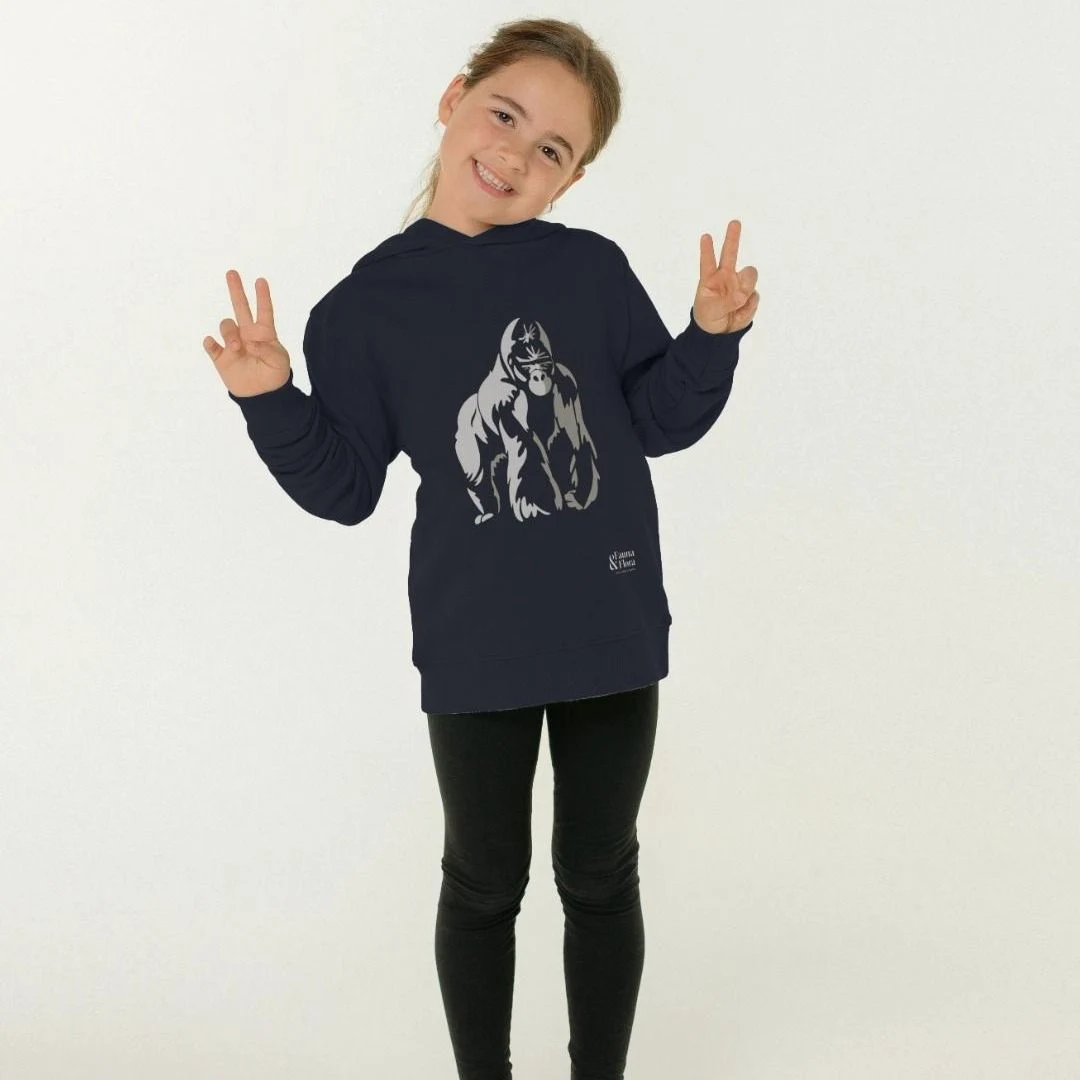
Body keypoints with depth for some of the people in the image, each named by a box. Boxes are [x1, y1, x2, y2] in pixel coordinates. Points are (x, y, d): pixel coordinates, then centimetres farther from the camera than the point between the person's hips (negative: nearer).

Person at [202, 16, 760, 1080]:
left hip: (613, 628, 1)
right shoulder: (367, 304, -4)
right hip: (475, 645, -1)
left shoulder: (593, 270, -3)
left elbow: (659, 422, 2)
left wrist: (713, 337, -12)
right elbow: (344, 487, -2)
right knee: (484, 882, 17)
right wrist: (270, 400, -16)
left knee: (600, 876, 17)